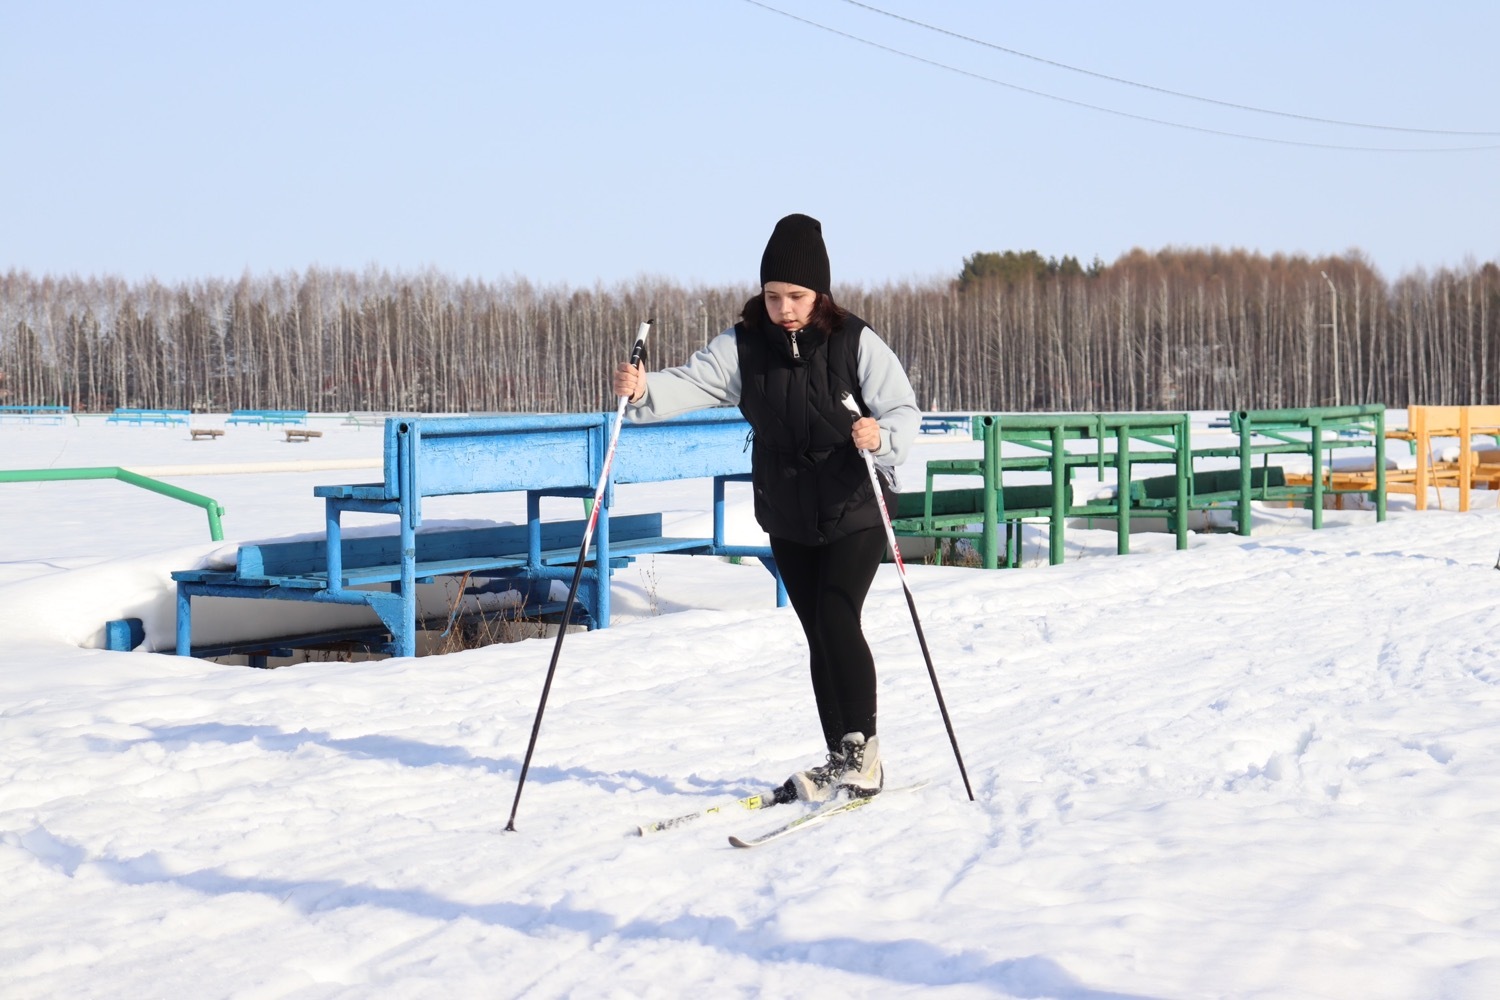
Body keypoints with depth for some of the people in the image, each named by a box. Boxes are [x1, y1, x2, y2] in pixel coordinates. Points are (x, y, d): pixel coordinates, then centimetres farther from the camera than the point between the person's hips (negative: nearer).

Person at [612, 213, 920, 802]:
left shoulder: (856, 342, -11)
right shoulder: (744, 346, -4)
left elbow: (904, 411, -15)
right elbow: (692, 384, -17)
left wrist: (882, 436, -37)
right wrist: (643, 391, -37)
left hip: (855, 512, -4)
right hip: (787, 520, 4)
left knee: (836, 619, -16)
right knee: (819, 633, 10)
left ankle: (862, 748, -2)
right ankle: (843, 761, 19)